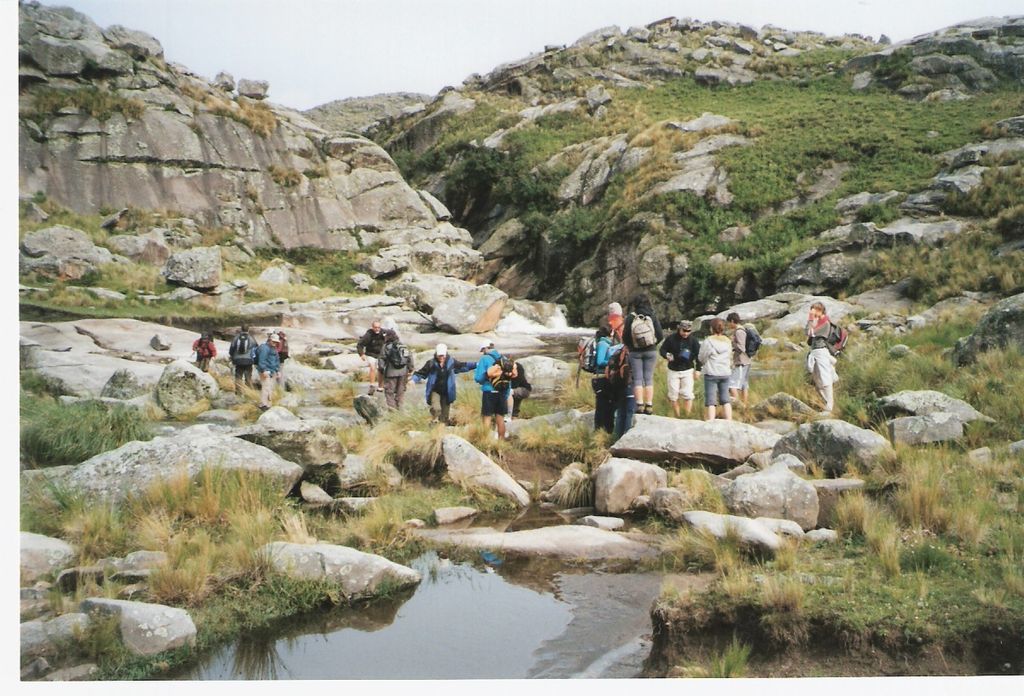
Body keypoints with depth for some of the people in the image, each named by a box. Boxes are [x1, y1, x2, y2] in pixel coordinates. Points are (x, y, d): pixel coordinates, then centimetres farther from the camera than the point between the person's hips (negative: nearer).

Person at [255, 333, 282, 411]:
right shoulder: (264, 348, -10)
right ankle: (263, 404, -16)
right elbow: (262, 360, -18)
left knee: (271, 389, 10)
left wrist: (278, 370, 24)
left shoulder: (274, 349, 22)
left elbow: (277, 360, 30)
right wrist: (264, 370, -23)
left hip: (273, 372, 10)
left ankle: (268, 404, 16)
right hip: (266, 372, -10)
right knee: (266, 387, -16)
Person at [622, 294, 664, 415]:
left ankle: (640, 405, -4)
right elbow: (660, 335, -5)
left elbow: (625, 337, -6)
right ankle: (649, 405, 1)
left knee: (637, 378, 3)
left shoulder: (630, 317, -7)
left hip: (635, 352, -1)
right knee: (649, 378, 5)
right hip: (651, 351, 1)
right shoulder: (652, 316, -4)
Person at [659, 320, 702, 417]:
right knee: (673, 395, 5)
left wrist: (698, 369, -1)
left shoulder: (693, 340, -5)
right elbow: (662, 350, 2)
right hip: (673, 370, 1)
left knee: (687, 395, -7)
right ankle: (677, 417, 17)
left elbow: (698, 354, 2)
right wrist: (667, 355, -21)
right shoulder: (671, 338, -7)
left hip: (687, 370, -1)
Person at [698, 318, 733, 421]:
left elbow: (701, 358, -5)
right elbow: (730, 358, 14)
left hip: (711, 374, -5)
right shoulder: (728, 341, 4)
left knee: (711, 401, -2)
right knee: (725, 400, 12)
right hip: (725, 374, 5)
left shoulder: (708, 341, -12)